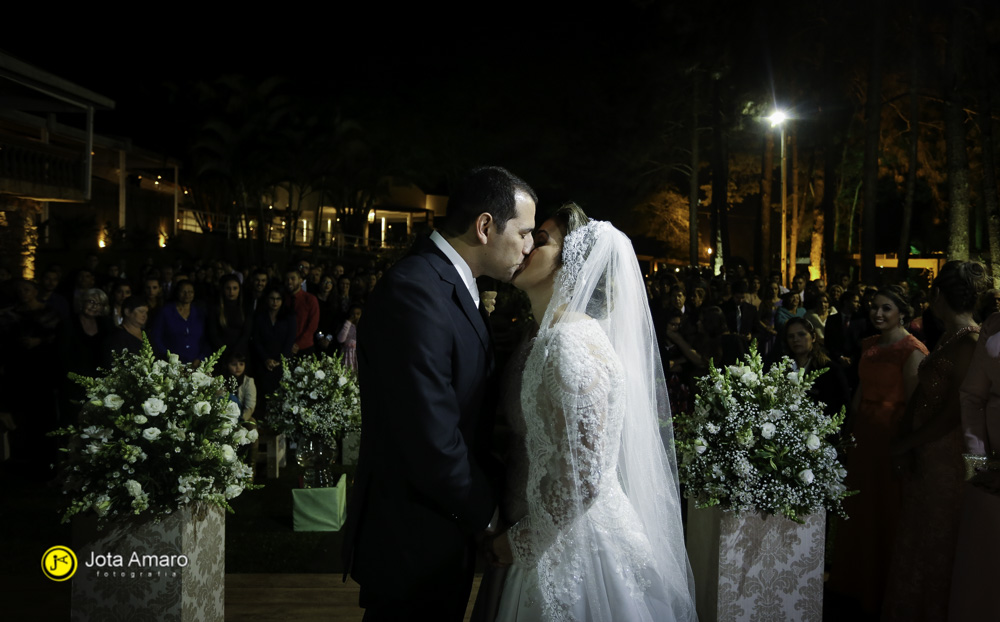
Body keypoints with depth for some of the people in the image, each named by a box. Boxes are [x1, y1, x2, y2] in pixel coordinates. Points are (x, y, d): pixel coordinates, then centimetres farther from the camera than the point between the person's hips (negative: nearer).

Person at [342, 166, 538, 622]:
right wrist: (489, 513, -12)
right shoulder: (414, 292, -25)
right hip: (414, 547, -9)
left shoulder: (449, 284, 8)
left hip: (446, 526, 9)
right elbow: (433, 444, -27)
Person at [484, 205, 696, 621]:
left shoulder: (571, 345, -23)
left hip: (579, 550, -9)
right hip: (565, 536, 9)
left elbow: (581, 480, -25)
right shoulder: (554, 337, 7)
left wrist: (519, 541, -14)